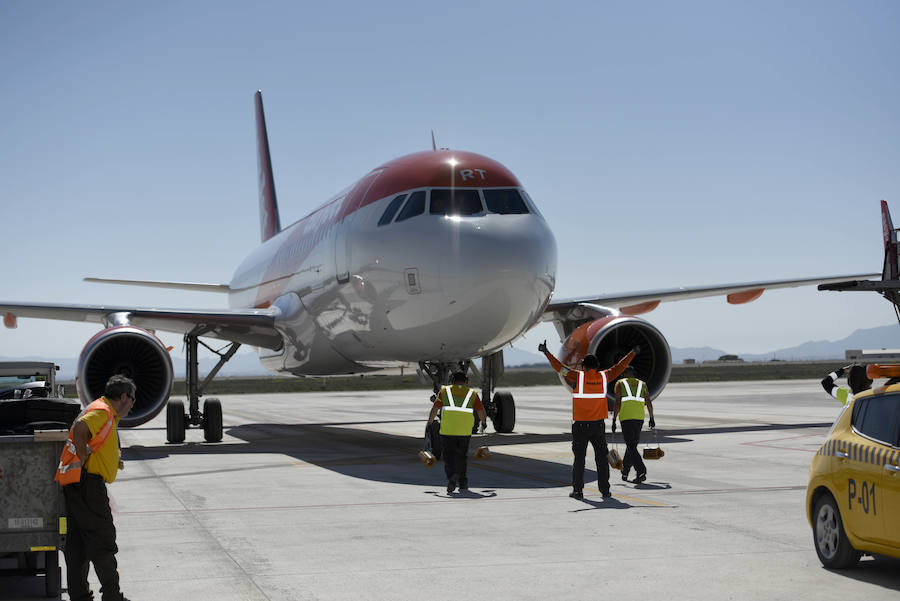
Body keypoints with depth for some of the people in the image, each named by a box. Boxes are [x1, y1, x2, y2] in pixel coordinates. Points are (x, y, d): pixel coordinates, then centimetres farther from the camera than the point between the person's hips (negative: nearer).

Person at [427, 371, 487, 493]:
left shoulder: (444, 391, 15)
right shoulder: (472, 393, 17)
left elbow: (434, 409, 8)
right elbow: (481, 412, 11)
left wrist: (429, 424, 17)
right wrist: (484, 423, 29)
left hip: (447, 428, -1)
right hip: (465, 430, 1)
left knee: (448, 455, 6)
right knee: (461, 456, 17)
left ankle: (452, 476, -17)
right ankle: (462, 483, 20)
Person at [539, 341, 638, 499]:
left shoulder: (578, 377, -6)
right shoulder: (603, 377, 3)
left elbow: (560, 367, -7)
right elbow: (619, 367, 14)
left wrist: (546, 352, -2)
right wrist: (633, 353, 27)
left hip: (580, 425, -2)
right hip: (598, 425, 2)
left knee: (579, 458, 3)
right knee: (602, 458, 7)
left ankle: (578, 490, 3)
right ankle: (605, 490, 6)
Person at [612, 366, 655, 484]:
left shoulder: (620, 384, 8)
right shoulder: (642, 384, 17)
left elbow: (618, 403, -2)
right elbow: (648, 402, 7)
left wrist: (614, 420, -1)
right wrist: (651, 418, 13)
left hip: (626, 417, -4)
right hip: (639, 417, 4)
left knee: (631, 446, -7)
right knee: (632, 444, 16)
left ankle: (641, 471, -23)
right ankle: (625, 472, 26)